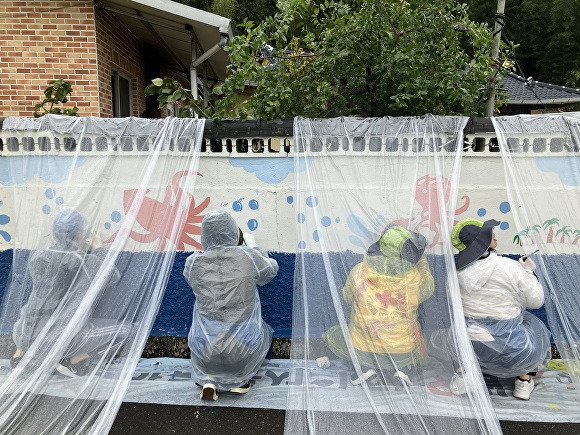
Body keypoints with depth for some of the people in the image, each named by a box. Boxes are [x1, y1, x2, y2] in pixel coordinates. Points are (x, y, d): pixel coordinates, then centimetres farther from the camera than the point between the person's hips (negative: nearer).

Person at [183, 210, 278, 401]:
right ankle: (239, 378, 14)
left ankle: (207, 380, 15)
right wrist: (252, 245, 20)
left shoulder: (193, 263, -10)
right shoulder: (248, 257, -14)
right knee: (263, 331, 32)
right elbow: (271, 270, 7)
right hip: (243, 348, -1)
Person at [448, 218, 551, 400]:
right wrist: (528, 272, 10)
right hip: (510, 352, -2)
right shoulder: (509, 267, -19)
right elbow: (536, 300, -6)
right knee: (535, 327, 27)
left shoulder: (457, 271, -8)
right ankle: (524, 380, 23)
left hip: (469, 346, 2)